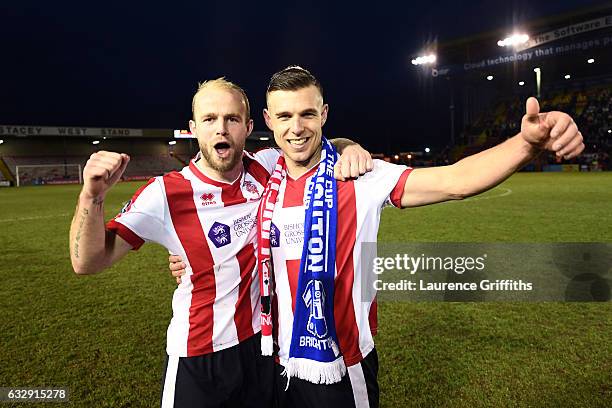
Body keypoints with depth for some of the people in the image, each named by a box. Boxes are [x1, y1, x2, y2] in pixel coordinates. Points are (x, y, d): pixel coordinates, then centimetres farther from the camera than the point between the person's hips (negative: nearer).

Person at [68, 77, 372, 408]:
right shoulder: (165, 194, -17)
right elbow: (88, 263, -16)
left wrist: (348, 148, -16)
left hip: (261, 343, 4)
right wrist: (92, 196, -32)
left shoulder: (265, 168, -8)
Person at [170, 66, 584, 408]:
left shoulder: (359, 177, -16)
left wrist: (527, 143, -42)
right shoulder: (266, 180, -2)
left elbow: (453, 181, -27)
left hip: (340, 370, -4)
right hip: (280, 365, 5)